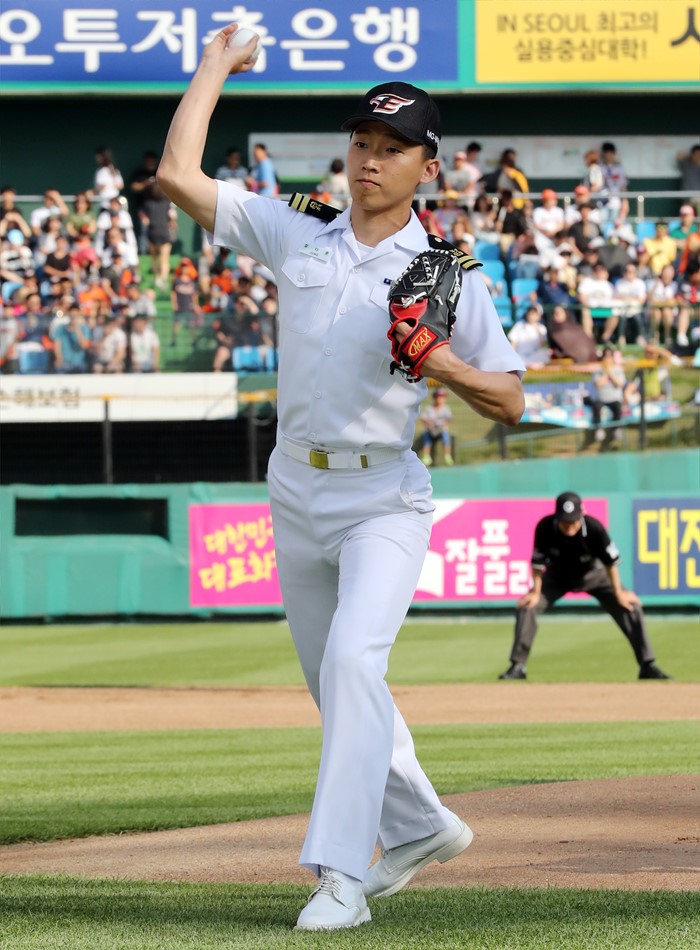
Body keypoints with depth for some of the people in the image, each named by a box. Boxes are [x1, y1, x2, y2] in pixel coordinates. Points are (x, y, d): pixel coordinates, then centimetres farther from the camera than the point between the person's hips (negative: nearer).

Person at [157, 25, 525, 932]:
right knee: (333, 678, 15)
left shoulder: (446, 274, -3)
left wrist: (447, 367, -21)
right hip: (297, 492, 5)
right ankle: (419, 828, 36)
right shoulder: (295, 235, 5)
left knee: (353, 661, -23)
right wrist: (215, 67, 7)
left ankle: (340, 874, -26)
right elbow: (177, 174, 0)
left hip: (385, 499, -5)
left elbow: (510, 402, -2)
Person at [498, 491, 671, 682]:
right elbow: (538, 561, -18)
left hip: (593, 574, -1)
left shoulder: (594, 528, -36)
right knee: (526, 607, -15)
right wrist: (536, 592, -15)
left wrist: (618, 593, -16)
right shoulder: (545, 527, -33)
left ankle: (648, 666, -1)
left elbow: (611, 560, -22)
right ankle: (518, 666, -3)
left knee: (631, 607, -12)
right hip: (557, 576, 1)